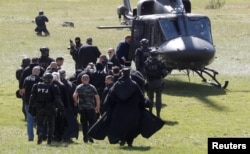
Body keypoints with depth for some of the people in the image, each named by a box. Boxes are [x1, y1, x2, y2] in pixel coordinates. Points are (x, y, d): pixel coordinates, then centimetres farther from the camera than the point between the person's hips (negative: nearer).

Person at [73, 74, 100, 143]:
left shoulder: (79, 87, 1)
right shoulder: (92, 87, 1)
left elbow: (74, 95, -13)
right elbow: (97, 97, -3)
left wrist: (76, 102, 5)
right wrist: (98, 106, 4)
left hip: (82, 108, 1)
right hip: (91, 107, -1)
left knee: (84, 123, 9)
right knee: (91, 122, 3)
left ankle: (85, 138, 8)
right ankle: (90, 135, -15)